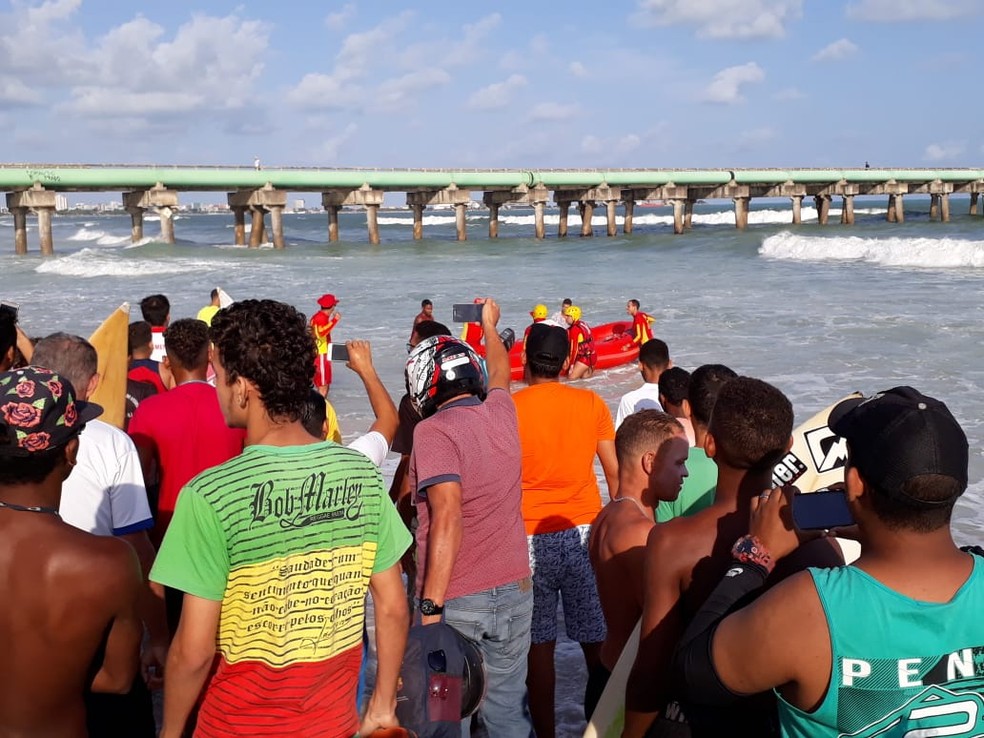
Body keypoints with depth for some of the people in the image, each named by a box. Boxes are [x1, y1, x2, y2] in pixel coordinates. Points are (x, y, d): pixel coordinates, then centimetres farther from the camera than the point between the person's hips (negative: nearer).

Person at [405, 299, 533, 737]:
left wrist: (431, 607, -23)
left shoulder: (434, 430, -13)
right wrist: (490, 326, 48)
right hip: (515, 590, 6)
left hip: (455, 601, -6)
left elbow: (447, 518, -23)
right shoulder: (501, 414, 5)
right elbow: (500, 372, 29)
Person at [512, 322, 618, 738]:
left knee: (539, 644, 6)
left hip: (531, 537, -2)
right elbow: (615, 472, 5)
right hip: (585, 531, 2)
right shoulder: (591, 404, 2)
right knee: (597, 640, 9)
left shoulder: (508, 408, -5)